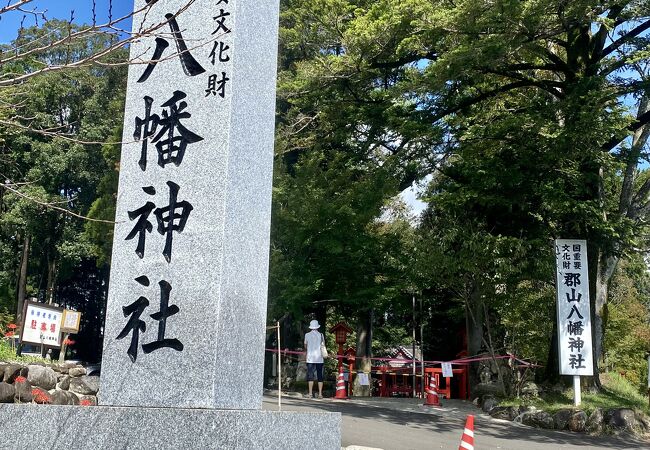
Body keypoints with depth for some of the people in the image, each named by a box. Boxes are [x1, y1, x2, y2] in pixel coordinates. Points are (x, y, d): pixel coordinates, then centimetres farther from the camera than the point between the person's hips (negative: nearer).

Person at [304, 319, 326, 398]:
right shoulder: (321, 335, 2)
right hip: (319, 358, 1)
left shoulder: (307, 335, 0)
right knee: (320, 376, 4)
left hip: (310, 358, -1)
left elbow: (305, 346, 12)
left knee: (310, 376, 2)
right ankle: (320, 394, 4)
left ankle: (310, 393, -1)